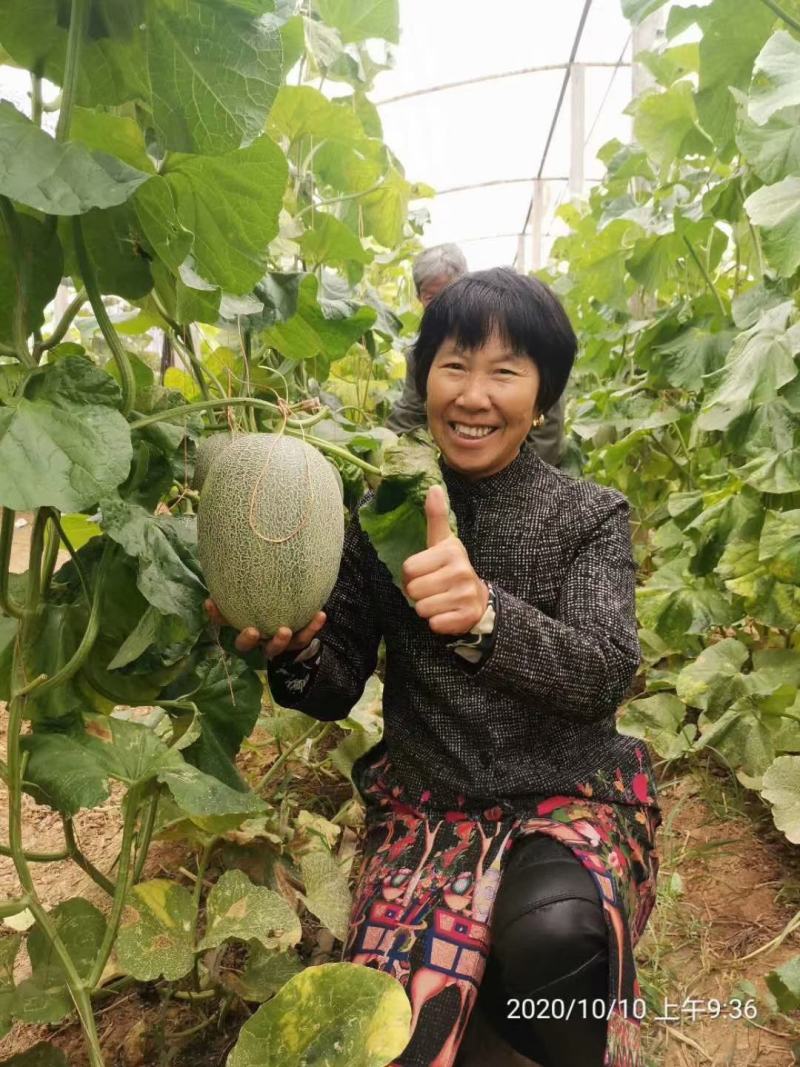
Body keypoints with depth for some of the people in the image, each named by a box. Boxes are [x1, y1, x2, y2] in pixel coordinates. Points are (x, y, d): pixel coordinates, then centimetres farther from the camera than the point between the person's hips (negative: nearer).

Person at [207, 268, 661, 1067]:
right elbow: (336, 692, 0)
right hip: (426, 806, 0)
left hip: (569, 796, 1)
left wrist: (485, 616, -37)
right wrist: (295, 652, -24)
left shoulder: (589, 516, -3)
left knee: (553, 934, -30)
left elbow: (605, 674, -17)